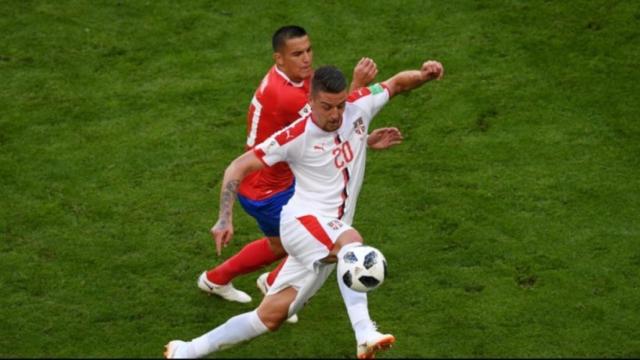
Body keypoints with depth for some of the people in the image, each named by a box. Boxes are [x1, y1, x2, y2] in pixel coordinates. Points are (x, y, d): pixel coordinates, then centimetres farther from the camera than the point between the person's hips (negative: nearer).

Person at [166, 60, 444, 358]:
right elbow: (238, 168, -8)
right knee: (351, 240, -38)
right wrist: (225, 218, -17)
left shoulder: (359, 106, -1)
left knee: (271, 316, 5)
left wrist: (424, 75, -8)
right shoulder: (295, 136, -13)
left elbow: (397, 83, 14)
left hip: (329, 239, 6)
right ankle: (365, 335, -48)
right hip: (303, 220, -6)